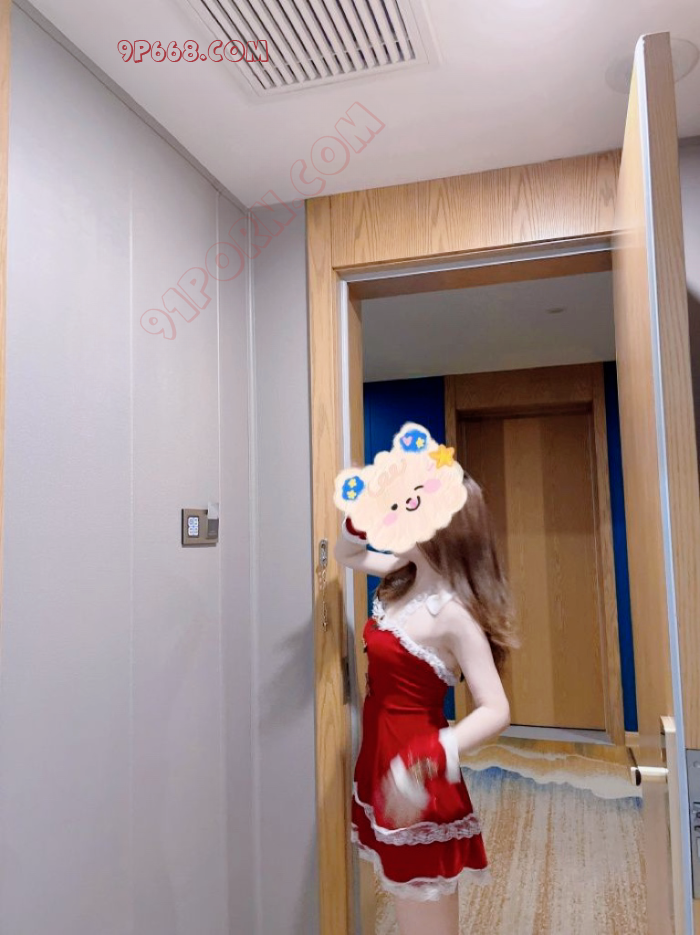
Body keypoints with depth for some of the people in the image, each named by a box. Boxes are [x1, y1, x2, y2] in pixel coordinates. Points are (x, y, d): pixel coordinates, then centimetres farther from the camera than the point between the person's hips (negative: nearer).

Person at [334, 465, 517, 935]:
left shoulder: (454, 614, -23)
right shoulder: (404, 576, 1)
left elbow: (497, 711, -25)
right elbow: (348, 554, 17)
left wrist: (427, 762, -39)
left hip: (413, 787, -8)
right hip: (380, 764, 8)